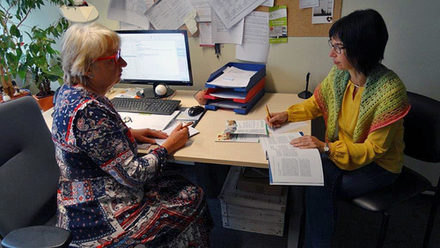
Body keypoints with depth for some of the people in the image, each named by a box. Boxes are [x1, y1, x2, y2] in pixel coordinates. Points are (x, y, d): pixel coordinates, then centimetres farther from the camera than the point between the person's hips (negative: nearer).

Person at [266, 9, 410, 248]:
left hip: (378, 165, -5)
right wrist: (287, 115, -5)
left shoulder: (390, 91, -27)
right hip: (339, 150, 5)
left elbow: (374, 150, -21)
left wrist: (326, 147, -29)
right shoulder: (339, 74, -9)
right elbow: (315, 103, 10)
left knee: (318, 187, -23)